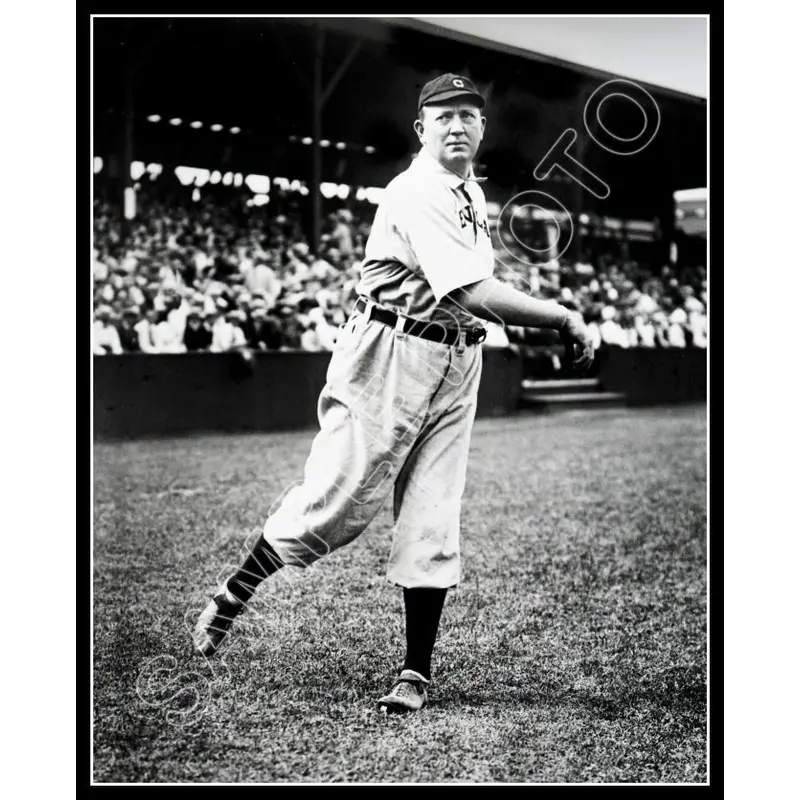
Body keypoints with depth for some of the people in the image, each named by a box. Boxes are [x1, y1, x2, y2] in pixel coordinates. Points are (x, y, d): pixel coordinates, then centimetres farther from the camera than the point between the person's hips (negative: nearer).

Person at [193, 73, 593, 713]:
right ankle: (236, 592, 20)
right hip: (391, 357, -7)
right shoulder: (415, 195, -16)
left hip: (457, 363, 8)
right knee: (340, 500, -3)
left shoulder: (472, 191, 14)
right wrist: (567, 319, -17)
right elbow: (479, 295, -24)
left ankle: (417, 672, 11)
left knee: (433, 522, 4)